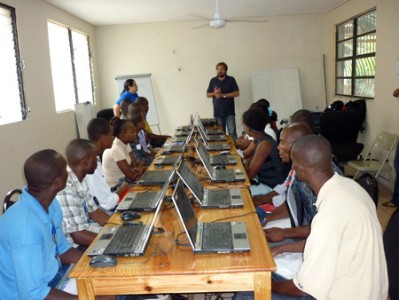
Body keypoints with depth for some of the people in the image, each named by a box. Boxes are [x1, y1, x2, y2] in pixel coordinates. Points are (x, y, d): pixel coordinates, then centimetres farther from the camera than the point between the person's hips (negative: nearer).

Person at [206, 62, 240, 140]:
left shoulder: (231, 80, 3)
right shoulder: (213, 81, 11)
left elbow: (237, 93, -4)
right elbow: (207, 95, 13)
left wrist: (223, 95, -13)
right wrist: (214, 93, -9)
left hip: (229, 111, -2)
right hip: (217, 112, 2)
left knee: (232, 132, -6)